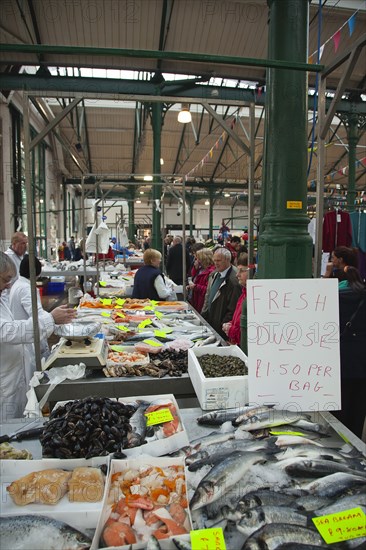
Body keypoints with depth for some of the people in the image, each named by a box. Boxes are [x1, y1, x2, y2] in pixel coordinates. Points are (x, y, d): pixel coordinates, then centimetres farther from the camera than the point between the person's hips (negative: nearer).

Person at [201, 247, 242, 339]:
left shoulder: (234, 279, -20)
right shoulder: (214, 275, 9)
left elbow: (233, 308, -21)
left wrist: (223, 326, -16)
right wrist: (203, 315, 12)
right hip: (210, 323, 8)